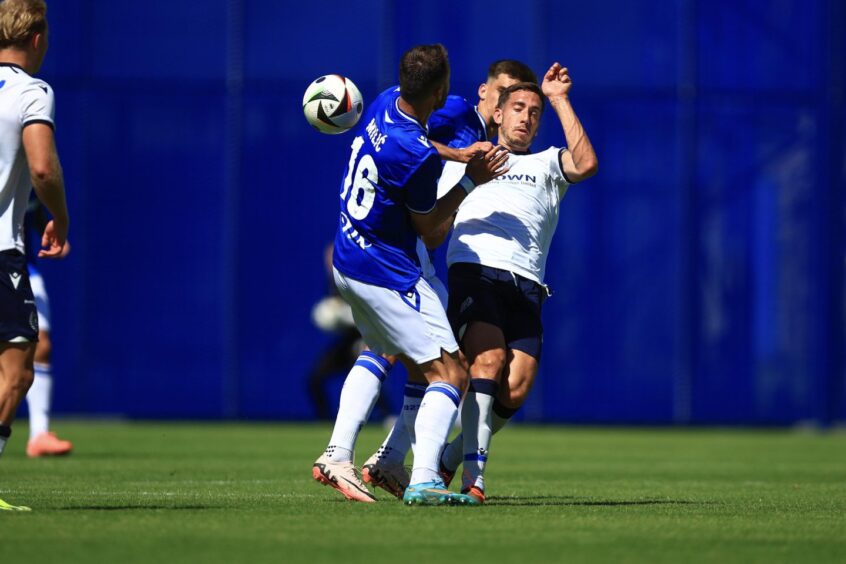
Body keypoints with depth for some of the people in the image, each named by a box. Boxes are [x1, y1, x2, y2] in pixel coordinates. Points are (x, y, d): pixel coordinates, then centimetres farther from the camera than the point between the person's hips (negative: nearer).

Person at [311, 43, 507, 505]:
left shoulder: (386, 102, -4)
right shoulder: (418, 157, -28)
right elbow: (431, 235, -13)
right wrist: (470, 180, -9)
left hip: (347, 263, 9)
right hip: (387, 274, -9)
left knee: (382, 352, 30)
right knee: (449, 375, -6)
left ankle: (337, 454, 18)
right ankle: (423, 481, -20)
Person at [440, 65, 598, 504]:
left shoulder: (547, 164, 27)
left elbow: (586, 164, 6)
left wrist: (560, 101, 8)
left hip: (525, 282, 2)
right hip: (475, 268, -2)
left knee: (516, 388, -14)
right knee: (487, 360, -26)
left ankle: (451, 458, 7)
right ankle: (473, 475, -26)